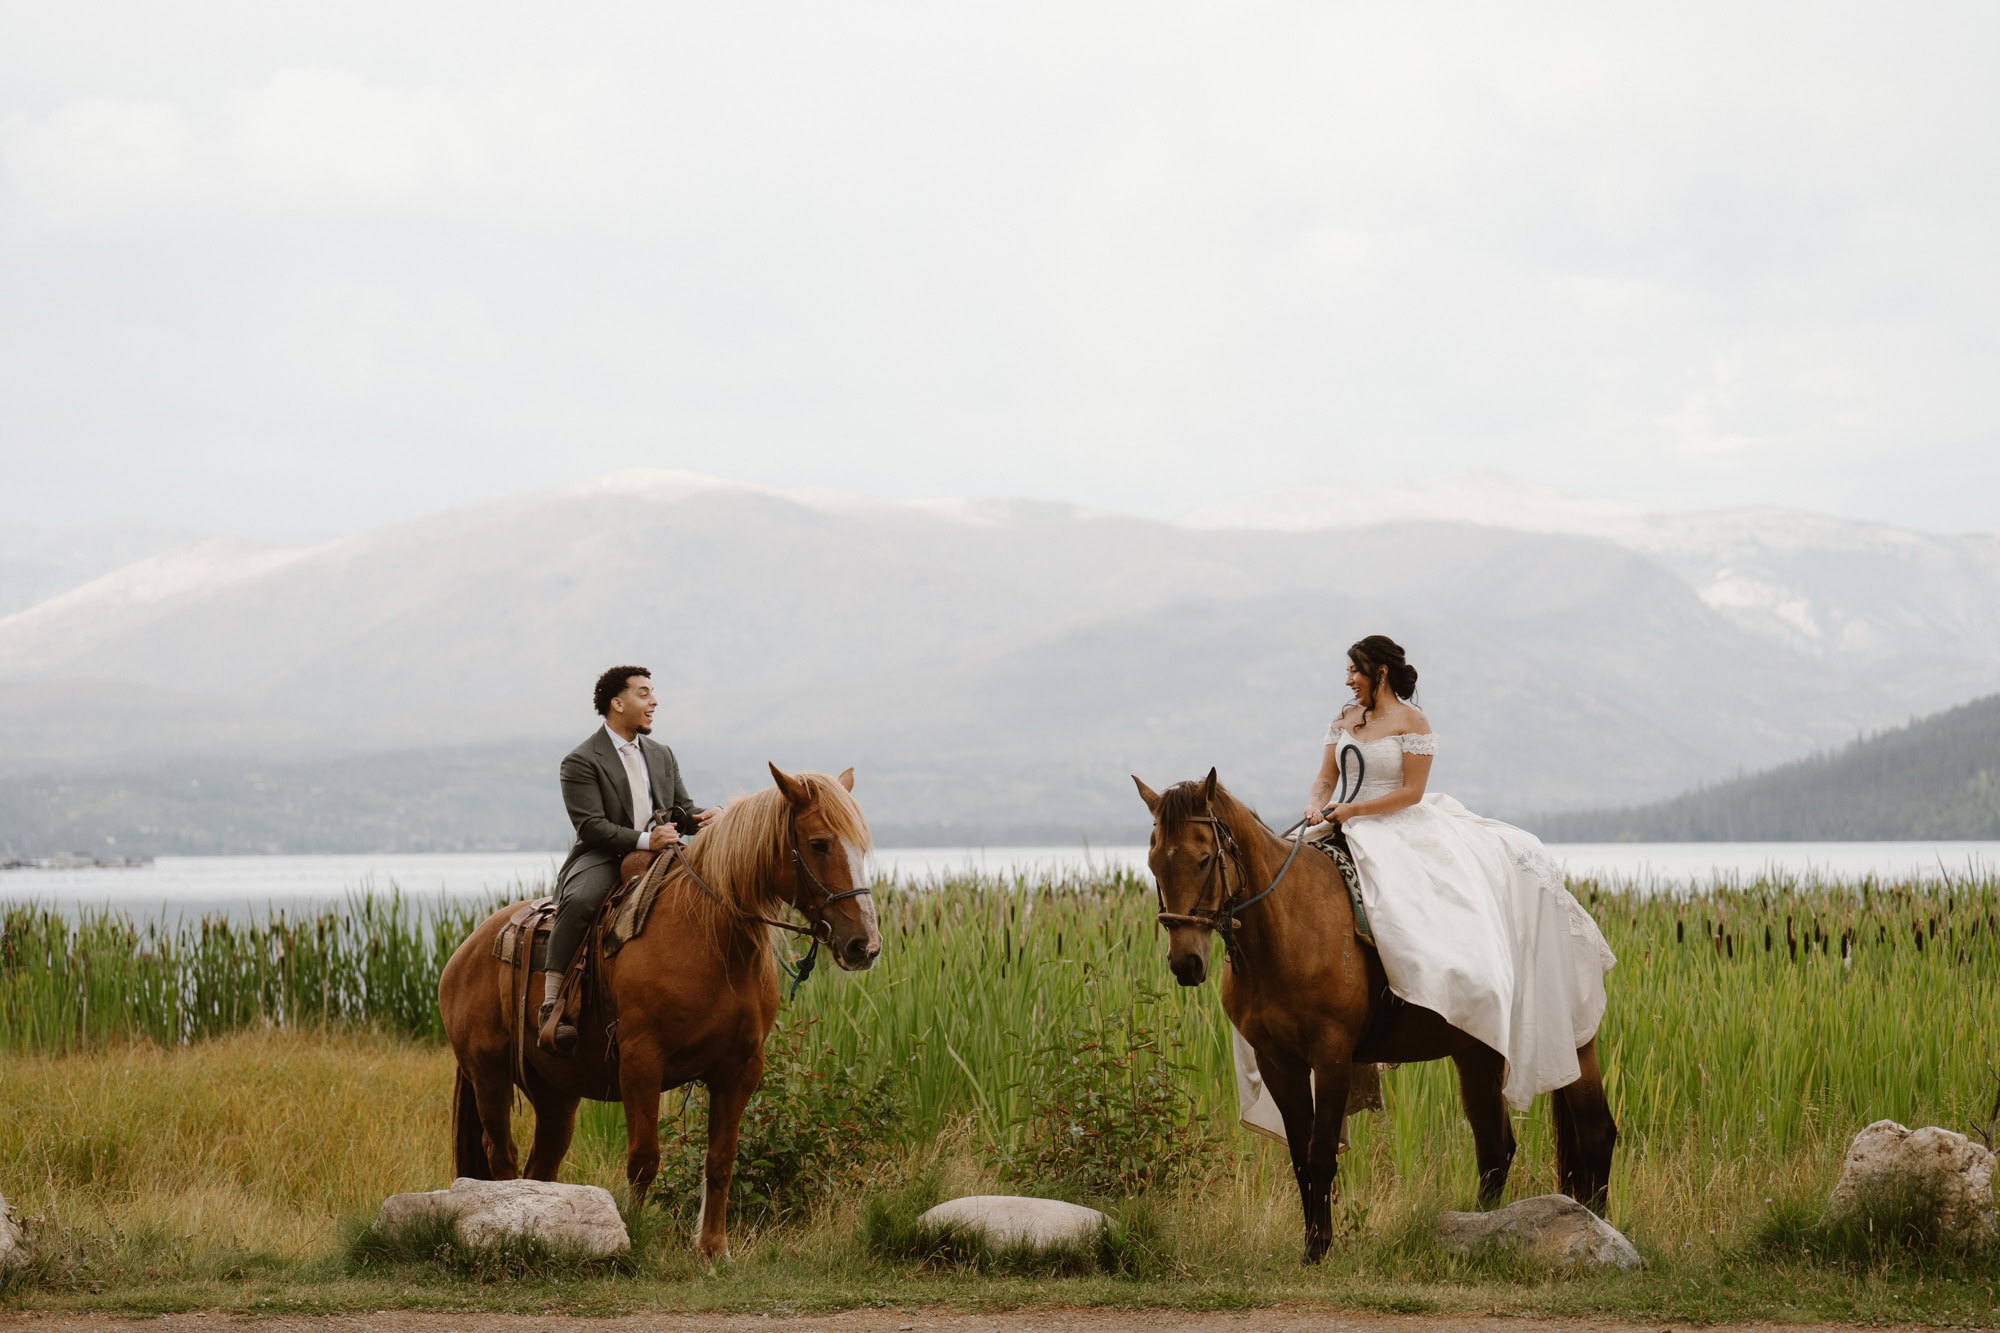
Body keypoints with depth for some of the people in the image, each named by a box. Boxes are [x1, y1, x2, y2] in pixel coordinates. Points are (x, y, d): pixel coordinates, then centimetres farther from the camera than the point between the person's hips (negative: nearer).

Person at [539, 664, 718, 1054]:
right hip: (602, 859, -6)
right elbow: (591, 826, -13)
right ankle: (552, 1007, -38)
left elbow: (683, 806, 18)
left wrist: (704, 817, -7)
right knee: (579, 902, -37)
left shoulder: (662, 755, 18)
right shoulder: (581, 762, -4)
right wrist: (644, 840, -26)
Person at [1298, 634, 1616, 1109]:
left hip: (1402, 827, -4)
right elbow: (1326, 777, 12)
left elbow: (1411, 792, -10)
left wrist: (1353, 809, -18)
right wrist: (1316, 804, -10)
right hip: (1351, 833, 4)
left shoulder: (1411, 723, -4)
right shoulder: (1345, 719, 13)